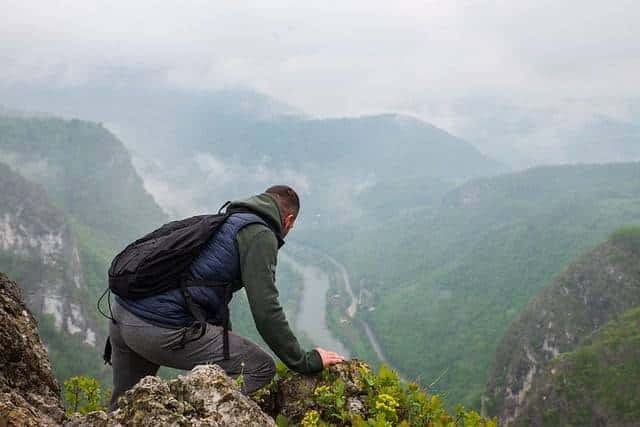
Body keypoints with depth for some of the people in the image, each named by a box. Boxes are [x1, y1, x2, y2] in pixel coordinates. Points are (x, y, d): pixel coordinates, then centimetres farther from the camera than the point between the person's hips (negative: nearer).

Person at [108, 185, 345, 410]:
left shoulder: (223, 222, 25)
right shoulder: (260, 235, -2)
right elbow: (266, 311, -11)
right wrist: (305, 362, -1)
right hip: (163, 328, -9)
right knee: (261, 368, -2)